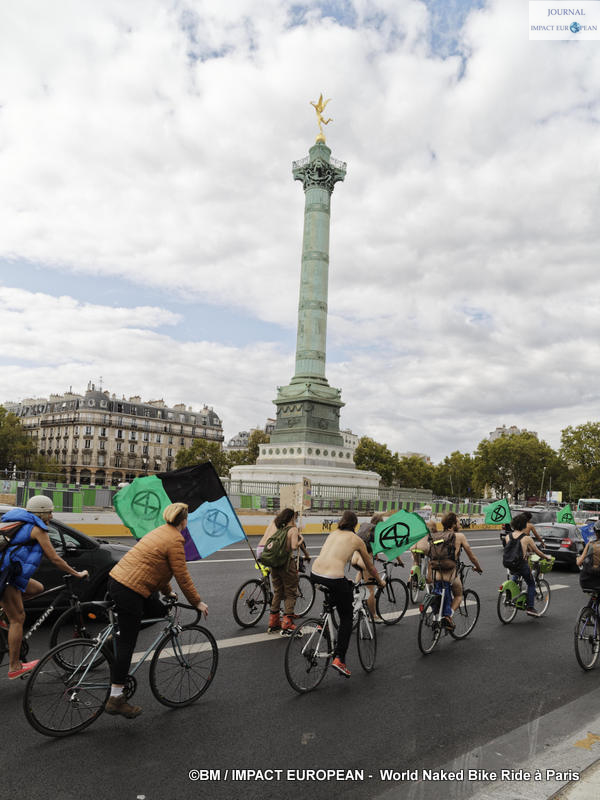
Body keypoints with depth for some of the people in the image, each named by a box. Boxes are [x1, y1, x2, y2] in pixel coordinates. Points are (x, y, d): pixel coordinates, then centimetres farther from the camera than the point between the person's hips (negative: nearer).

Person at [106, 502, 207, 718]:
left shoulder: (161, 532, 15)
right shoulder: (175, 540, -12)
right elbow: (182, 576, -10)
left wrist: (167, 592, 34)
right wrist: (197, 602, 1)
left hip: (116, 579, 9)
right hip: (129, 590, -9)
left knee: (160, 611, 17)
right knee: (127, 643, -2)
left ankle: (115, 636, 20)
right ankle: (115, 699, 5)